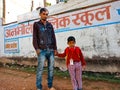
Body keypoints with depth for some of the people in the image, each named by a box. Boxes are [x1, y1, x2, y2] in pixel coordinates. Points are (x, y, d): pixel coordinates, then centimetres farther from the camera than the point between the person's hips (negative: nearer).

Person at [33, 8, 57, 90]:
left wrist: (55, 48, 6)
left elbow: (53, 37, 14)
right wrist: (37, 48, -10)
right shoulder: (36, 24, 7)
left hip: (51, 50, 4)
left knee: (51, 68, 6)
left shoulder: (50, 25, 16)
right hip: (42, 50, -3)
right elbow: (35, 37, 1)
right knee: (40, 69, -4)